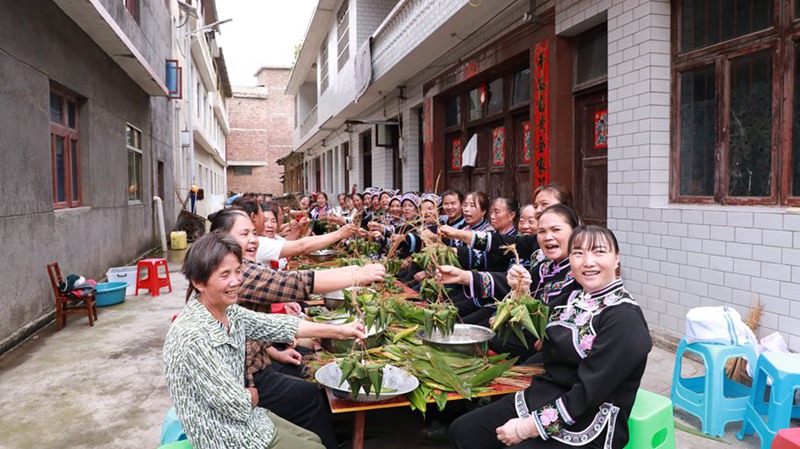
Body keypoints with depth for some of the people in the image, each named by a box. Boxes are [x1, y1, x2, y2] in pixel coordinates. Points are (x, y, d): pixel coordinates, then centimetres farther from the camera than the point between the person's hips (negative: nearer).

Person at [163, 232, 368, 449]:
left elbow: (275, 325, 5)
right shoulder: (193, 336, -31)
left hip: (242, 418, 8)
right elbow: (236, 405, -26)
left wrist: (339, 331, 3)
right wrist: (253, 395, -3)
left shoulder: (228, 311, -5)